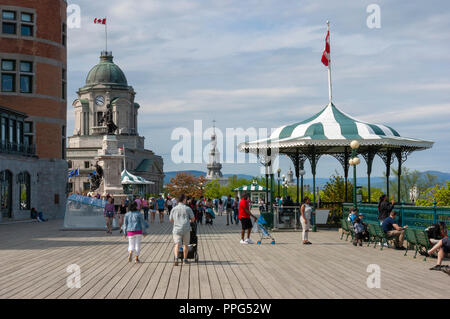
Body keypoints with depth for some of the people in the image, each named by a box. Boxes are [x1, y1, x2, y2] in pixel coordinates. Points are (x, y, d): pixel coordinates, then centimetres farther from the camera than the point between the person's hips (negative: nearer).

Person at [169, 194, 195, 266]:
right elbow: (193, 219, 6)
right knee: (185, 244, 13)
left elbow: (171, 220, 15)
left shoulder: (174, 209, 5)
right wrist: (189, 221, 29)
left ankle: (176, 258, -26)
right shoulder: (187, 208, 0)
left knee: (177, 244, -4)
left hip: (177, 229, 1)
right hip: (186, 229, -1)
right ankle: (185, 260, 21)